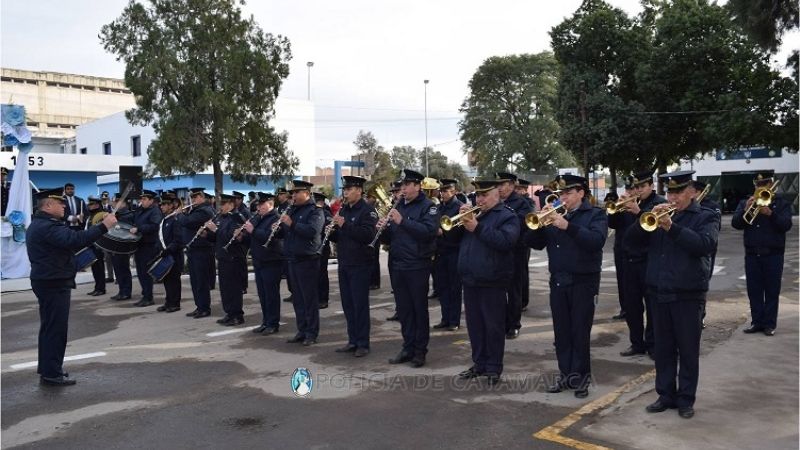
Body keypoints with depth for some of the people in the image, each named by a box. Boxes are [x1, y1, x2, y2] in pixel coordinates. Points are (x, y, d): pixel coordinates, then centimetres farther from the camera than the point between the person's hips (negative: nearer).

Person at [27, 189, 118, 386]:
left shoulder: (40, 224, 15)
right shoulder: (47, 226, -21)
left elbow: (67, 239, 13)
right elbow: (75, 240, -33)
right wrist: (103, 226, -32)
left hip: (49, 281, 11)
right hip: (54, 283, -11)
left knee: (50, 326, 19)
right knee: (56, 327, -4)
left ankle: (47, 367, 30)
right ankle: (51, 373, 3)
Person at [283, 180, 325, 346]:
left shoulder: (315, 211, -8)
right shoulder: (293, 210, 17)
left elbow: (313, 230, -25)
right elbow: (286, 231, 22)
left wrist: (291, 223, -27)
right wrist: (280, 226, 1)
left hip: (308, 260, -8)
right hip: (293, 259, 8)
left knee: (310, 298, -2)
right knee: (297, 298, 13)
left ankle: (312, 333, 6)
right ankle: (302, 330, 22)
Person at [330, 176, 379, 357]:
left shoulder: (367, 211, -9)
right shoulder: (343, 210, 15)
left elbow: (368, 235, -23)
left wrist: (345, 224, -26)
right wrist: (333, 231, -4)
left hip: (360, 265, -7)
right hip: (344, 264, 8)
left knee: (360, 304, -2)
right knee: (347, 304, 11)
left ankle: (363, 344, 6)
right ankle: (353, 340, 21)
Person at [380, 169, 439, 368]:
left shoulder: (428, 206, -6)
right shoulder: (399, 206, 13)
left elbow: (429, 231, -22)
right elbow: (389, 238, 16)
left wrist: (402, 221, -26)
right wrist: (383, 228, -7)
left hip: (418, 267, -6)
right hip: (397, 266, 6)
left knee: (419, 309, 4)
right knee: (403, 309, 11)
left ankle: (420, 350, 13)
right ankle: (408, 347, 21)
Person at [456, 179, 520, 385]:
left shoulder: (507, 216, -4)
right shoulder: (473, 214, 16)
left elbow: (505, 241, -22)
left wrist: (477, 227, -21)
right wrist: (461, 218, -6)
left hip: (492, 281, -7)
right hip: (470, 280, 7)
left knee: (493, 326, 2)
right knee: (474, 324, 14)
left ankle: (494, 368, 12)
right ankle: (479, 363, 25)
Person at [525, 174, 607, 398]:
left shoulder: (595, 214, -2)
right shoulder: (554, 215, 10)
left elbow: (596, 240, -21)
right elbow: (535, 242, 3)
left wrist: (567, 226, -29)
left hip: (583, 282, -4)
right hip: (558, 281, 4)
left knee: (580, 332, 1)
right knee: (561, 331, 9)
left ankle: (581, 377, 11)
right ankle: (565, 373, 19)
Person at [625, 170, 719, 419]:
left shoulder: (705, 217, -1)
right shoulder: (657, 216, 10)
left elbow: (705, 244, -21)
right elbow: (629, 241, 1)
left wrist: (672, 227, -28)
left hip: (688, 295, -4)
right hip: (658, 293, 4)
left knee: (688, 350, 5)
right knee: (663, 348, 11)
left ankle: (686, 399, 16)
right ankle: (666, 395, 21)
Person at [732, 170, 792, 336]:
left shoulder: (781, 203, 3)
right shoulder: (745, 203, 9)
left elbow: (786, 225, -12)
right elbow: (735, 224, -4)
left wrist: (770, 213, -26)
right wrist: (745, 210, -20)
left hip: (773, 254, -2)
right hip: (752, 254, 2)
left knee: (772, 290, 2)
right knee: (754, 291, 5)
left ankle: (770, 324, 9)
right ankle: (756, 321, 13)